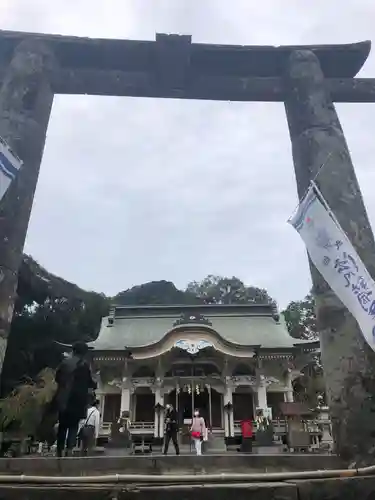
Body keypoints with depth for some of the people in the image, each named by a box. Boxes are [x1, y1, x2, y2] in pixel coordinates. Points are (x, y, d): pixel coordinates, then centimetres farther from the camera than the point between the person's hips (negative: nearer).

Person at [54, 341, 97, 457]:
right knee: (73, 426, 5)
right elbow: (90, 382, -4)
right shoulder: (84, 365, -7)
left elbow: (57, 378, 12)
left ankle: (59, 452, 18)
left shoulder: (64, 362, 5)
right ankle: (68, 451, -5)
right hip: (77, 400, -4)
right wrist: (94, 385, 17)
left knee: (62, 426, 14)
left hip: (63, 399, 4)